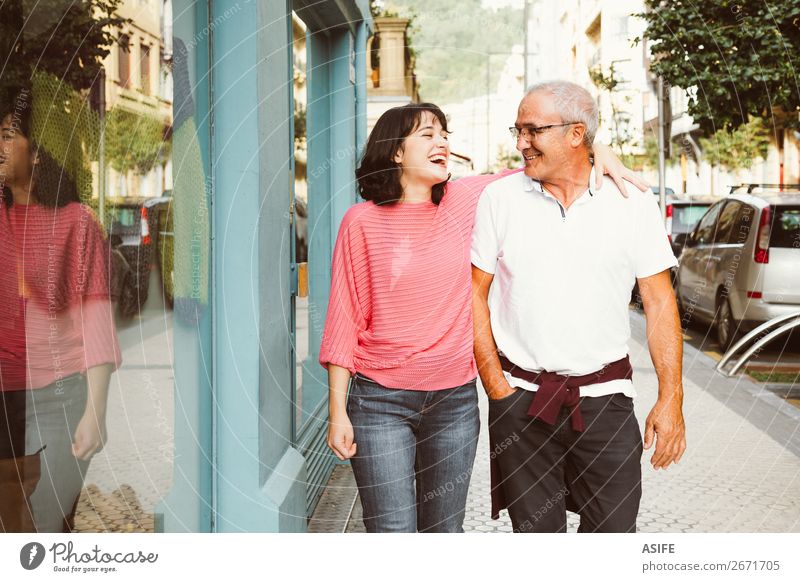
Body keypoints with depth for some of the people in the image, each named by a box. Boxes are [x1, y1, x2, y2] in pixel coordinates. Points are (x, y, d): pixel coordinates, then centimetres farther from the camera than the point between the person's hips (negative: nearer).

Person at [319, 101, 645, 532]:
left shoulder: (467, 201, 3)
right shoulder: (362, 221, -4)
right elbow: (344, 321, -3)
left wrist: (596, 153, -6)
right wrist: (338, 412, -5)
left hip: (455, 400, 3)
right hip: (380, 403, -3)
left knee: (445, 530, 13)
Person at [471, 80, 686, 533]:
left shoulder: (632, 203, 0)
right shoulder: (499, 198, 1)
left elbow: (660, 302, 1)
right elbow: (474, 295, 4)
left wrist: (671, 399, -5)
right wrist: (496, 387, -3)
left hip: (605, 397, 0)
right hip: (521, 401, 1)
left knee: (614, 529, 0)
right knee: (536, 531, 8)